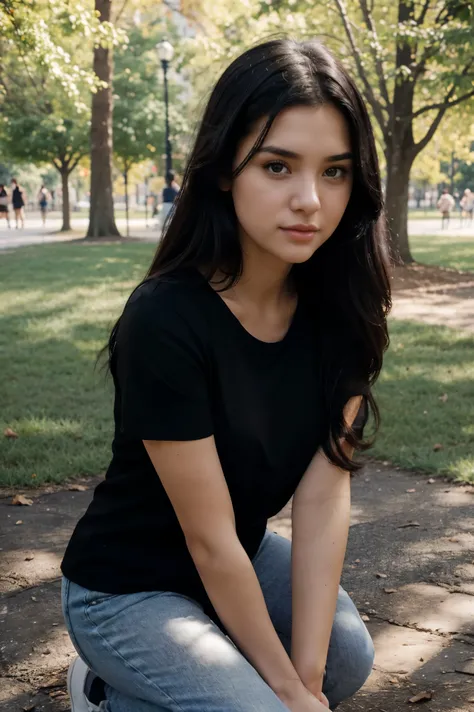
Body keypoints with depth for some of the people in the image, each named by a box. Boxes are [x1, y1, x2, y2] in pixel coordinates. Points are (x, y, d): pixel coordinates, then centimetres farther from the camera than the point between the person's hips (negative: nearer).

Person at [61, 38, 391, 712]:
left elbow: (324, 492, -15)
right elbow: (209, 538, -24)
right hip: (125, 586, -6)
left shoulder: (339, 311, -12)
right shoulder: (166, 321, -30)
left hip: (243, 559, 7)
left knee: (348, 656, -7)